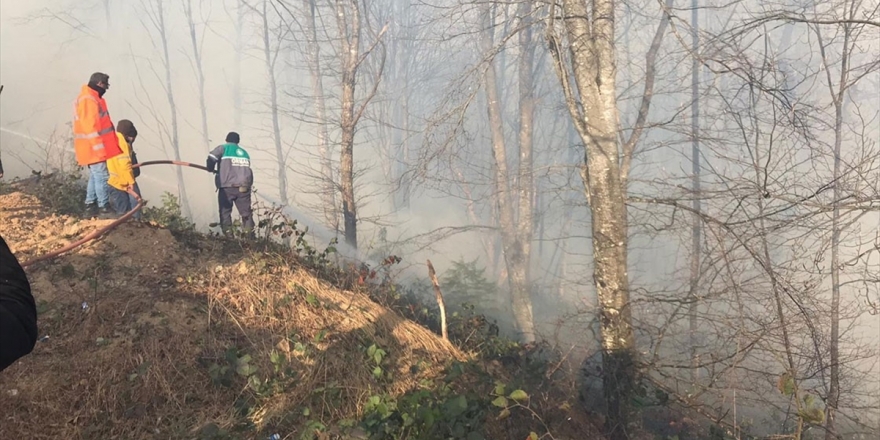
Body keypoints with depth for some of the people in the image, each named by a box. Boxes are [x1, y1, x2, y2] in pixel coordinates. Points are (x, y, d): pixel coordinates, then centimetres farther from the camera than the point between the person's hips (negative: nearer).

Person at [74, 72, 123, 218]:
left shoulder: (91, 98, 19)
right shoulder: (89, 99, -15)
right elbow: (90, 126, -21)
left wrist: (100, 147, 23)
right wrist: (99, 148, -23)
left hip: (93, 148, 11)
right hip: (94, 149, -11)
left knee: (95, 177, 15)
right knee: (102, 177, -9)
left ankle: (91, 205, 20)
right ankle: (104, 208, -7)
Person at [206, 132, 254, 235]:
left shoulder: (223, 148, 5)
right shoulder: (244, 153, 20)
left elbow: (211, 157, -10)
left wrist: (211, 169, 10)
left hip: (227, 187, -4)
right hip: (244, 186, 4)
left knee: (225, 212, 5)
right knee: (246, 212, 9)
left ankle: (227, 234, -1)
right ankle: (250, 235, 6)